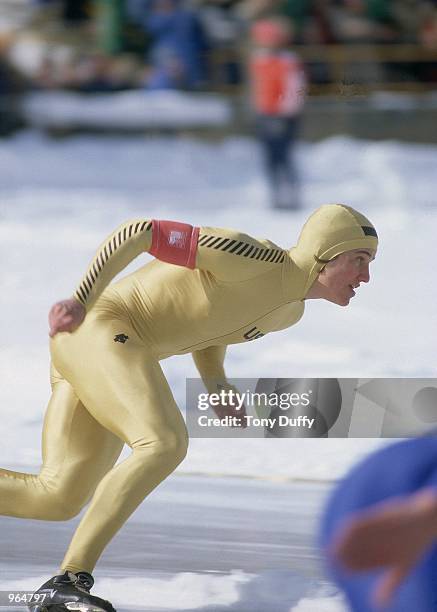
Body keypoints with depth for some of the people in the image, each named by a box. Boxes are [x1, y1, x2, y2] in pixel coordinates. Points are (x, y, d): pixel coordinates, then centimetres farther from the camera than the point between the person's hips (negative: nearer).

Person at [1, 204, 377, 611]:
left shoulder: (289, 310, 9)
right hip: (95, 327, -10)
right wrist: (80, 300, -30)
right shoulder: (254, 258, -20)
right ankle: (71, 579, -27)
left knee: (59, 500, 1)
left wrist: (218, 390, 8)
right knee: (165, 445, -29)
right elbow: (138, 231, -21)